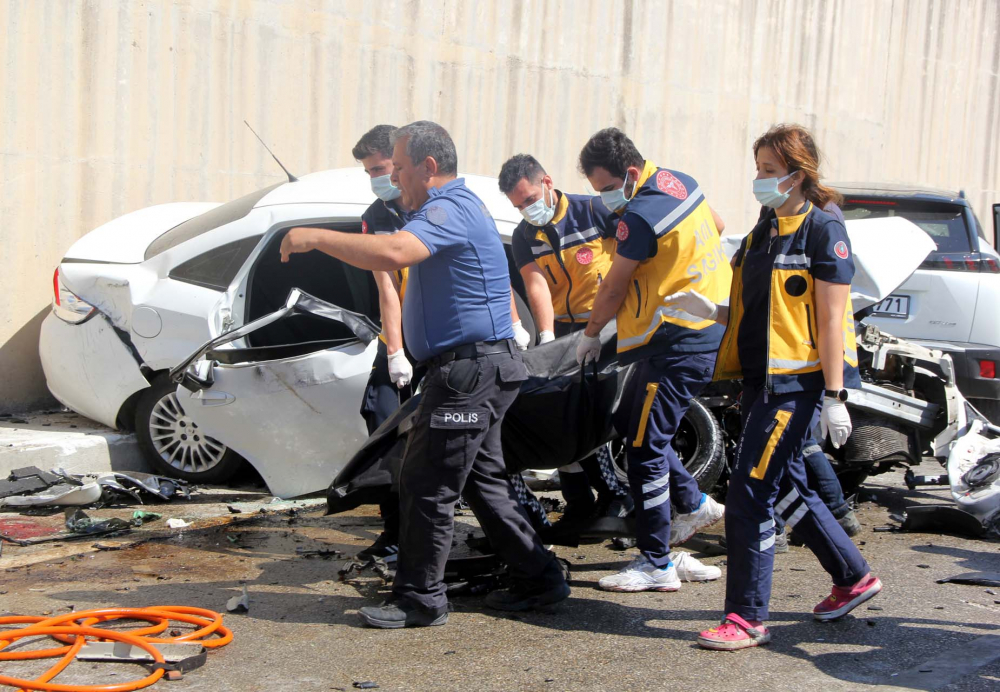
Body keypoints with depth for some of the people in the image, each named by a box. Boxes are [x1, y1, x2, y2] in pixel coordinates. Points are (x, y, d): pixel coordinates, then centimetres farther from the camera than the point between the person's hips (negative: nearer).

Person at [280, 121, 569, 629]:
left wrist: (316, 237, -26)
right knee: (483, 481, 17)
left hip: (469, 370, -11)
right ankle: (537, 578, 23)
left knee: (426, 484, -4)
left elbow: (392, 253, -36)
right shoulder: (454, 207, 19)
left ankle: (420, 599, 5)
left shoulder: (450, 210, -17)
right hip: (480, 367, 11)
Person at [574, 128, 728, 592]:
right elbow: (716, 226, 26)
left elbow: (613, 289, -10)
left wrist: (591, 334, 6)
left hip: (678, 343, -10)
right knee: (628, 422, 19)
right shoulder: (681, 182, 8)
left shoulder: (640, 216, -20)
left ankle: (656, 565, -1)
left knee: (644, 447, -7)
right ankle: (695, 504, 29)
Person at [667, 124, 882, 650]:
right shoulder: (763, 233, 15)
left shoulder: (823, 232, -10)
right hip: (763, 379, 9)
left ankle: (747, 618, -1)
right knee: (785, 488, 18)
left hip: (797, 383, -9)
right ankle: (854, 578, 36)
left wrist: (833, 396, -17)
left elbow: (830, 320, -14)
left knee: (749, 495, -10)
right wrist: (710, 310, 1)